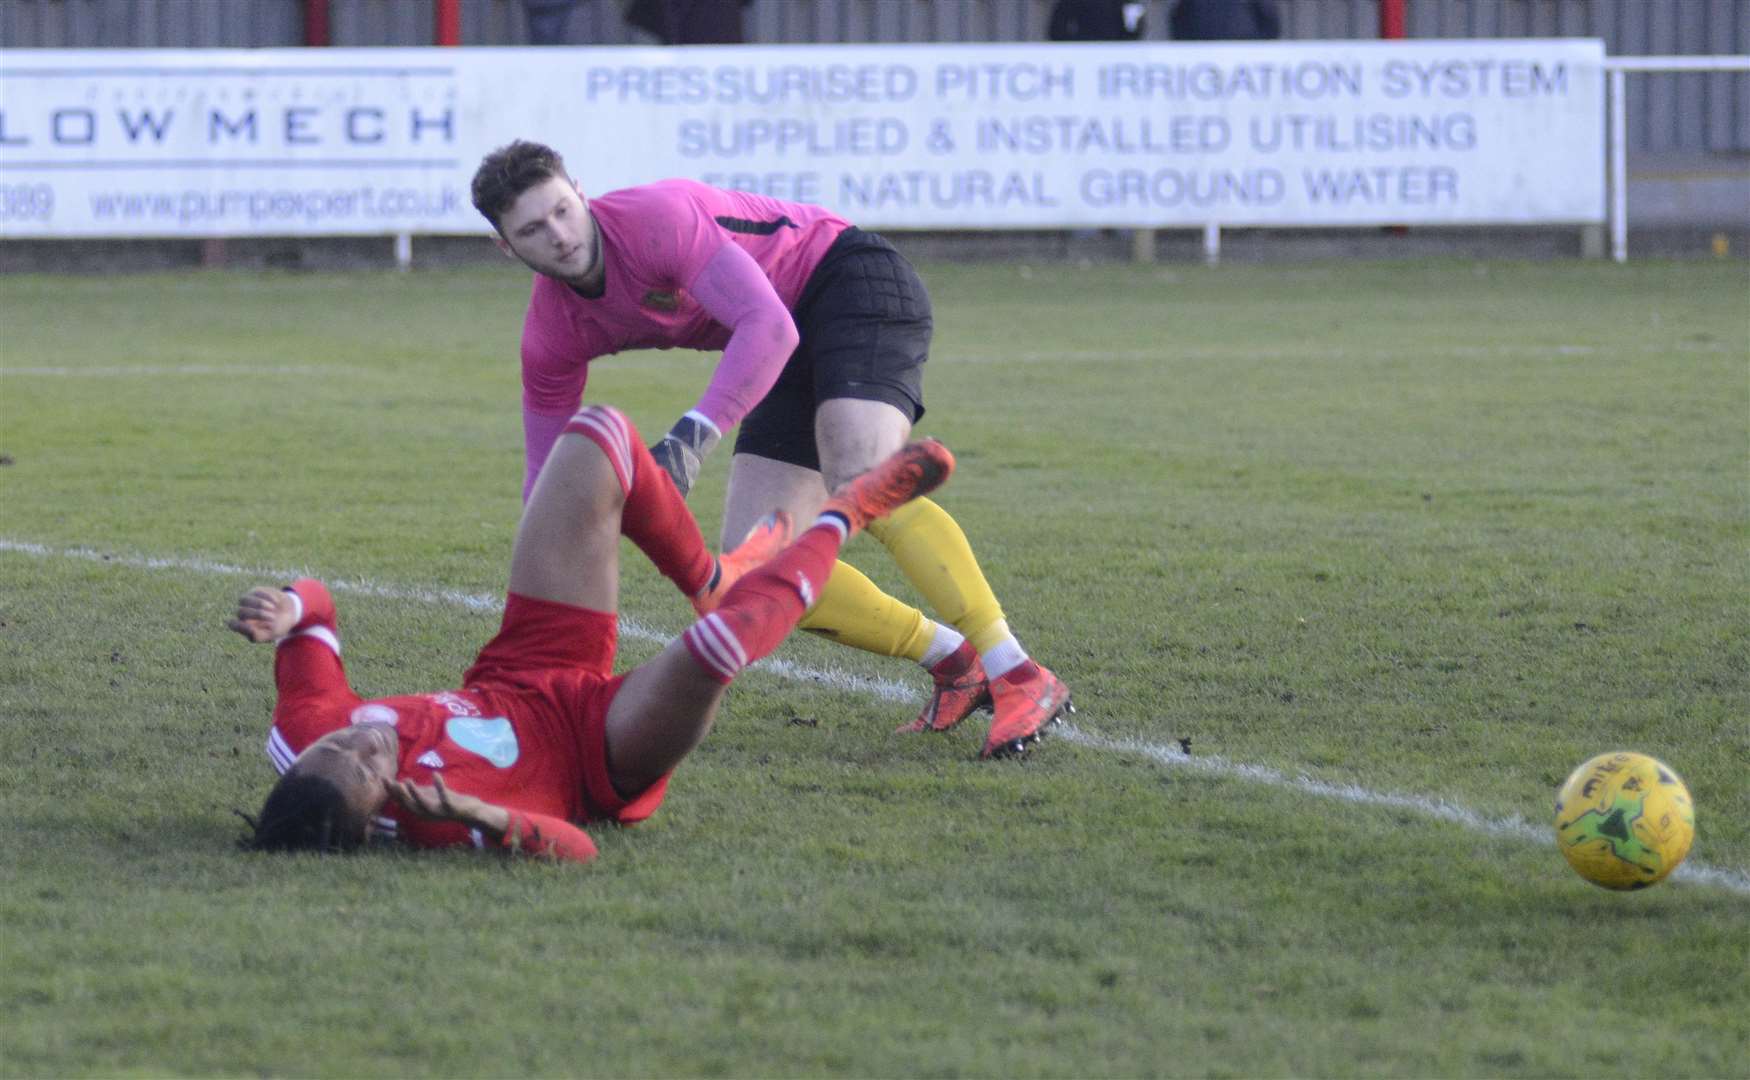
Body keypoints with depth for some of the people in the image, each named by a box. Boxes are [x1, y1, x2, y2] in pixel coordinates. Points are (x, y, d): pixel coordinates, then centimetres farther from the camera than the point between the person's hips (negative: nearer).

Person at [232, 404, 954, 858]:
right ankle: (841, 518, 2)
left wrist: (288, 609, -34)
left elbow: (316, 606, -10)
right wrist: (480, 818, -59)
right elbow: (573, 848, -42)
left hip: (516, 681, 7)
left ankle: (710, 579, 29)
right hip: (596, 755, -7)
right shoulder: (437, 825, -42)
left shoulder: (300, 737, -25)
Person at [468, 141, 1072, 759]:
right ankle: (954, 662, 5)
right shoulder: (551, 337, -4)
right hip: (794, 360, 8)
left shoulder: (657, 218, -27)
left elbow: (768, 325, -35)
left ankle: (1020, 680, -34)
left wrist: (695, 436, -46)